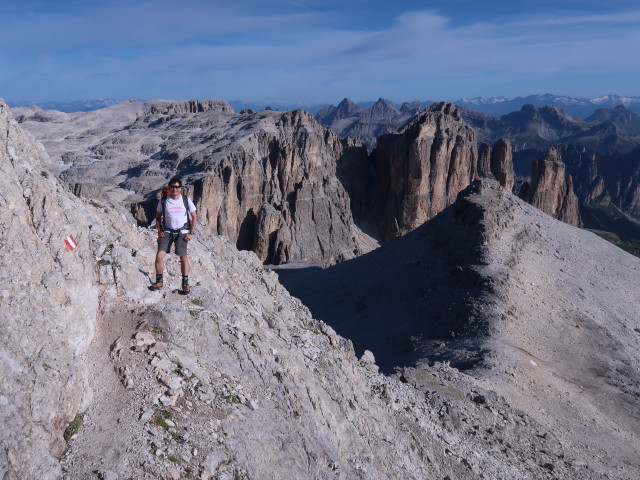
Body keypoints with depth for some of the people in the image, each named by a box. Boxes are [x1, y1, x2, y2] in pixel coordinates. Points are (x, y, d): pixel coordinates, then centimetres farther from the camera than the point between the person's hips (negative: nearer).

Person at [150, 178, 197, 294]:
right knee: (159, 256, -10)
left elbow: (194, 217, 2)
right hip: (167, 232, 1)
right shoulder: (163, 201, -2)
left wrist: (191, 233, -4)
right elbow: (158, 217, 10)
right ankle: (159, 282, 7)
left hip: (182, 232, -1)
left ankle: (185, 283, 18)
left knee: (183, 257, 3)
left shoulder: (186, 200, -4)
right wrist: (159, 231, -2)